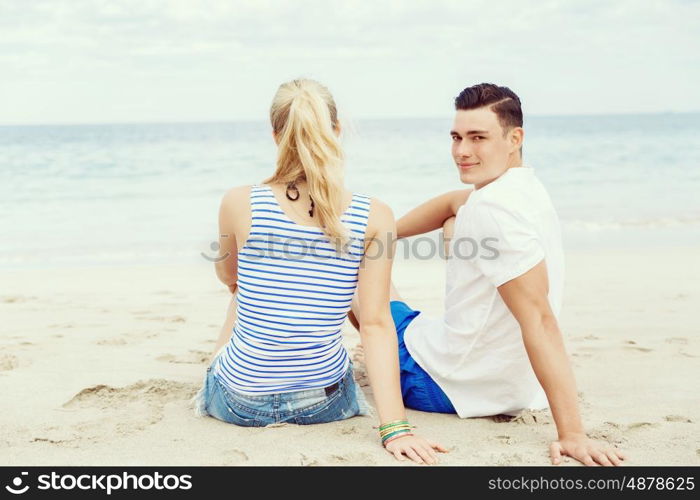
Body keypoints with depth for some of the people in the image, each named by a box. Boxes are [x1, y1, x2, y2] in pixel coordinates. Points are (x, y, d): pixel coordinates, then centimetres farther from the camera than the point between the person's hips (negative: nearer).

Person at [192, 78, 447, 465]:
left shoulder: (240, 203, -14)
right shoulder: (375, 217, -14)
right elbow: (376, 325, -18)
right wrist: (394, 426, -16)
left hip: (240, 402, 0)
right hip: (326, 404, 0)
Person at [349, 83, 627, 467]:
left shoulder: (493, 210, -28)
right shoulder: (526, 186, 1)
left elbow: (540, 320, -34)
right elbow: (451, 204, 19)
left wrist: (572, 435, -35)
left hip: (440, 386, -8)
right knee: (453, 225, 29)